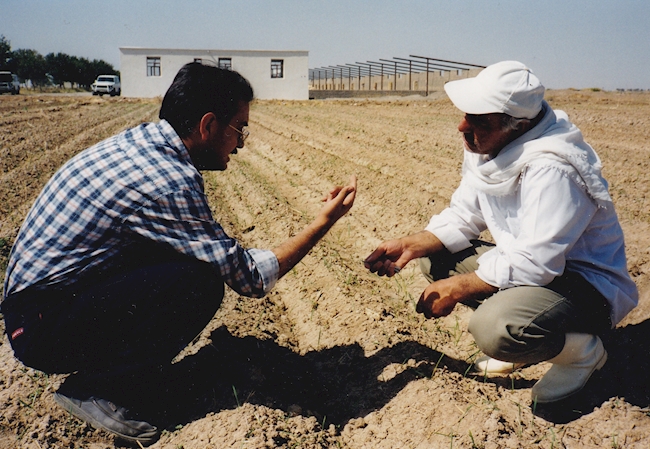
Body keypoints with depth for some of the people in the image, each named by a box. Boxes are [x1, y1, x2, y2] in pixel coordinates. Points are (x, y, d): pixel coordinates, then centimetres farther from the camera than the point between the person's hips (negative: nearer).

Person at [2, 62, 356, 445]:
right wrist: (323, 223, -9)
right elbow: (252, 278, -19)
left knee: (192, 255, 5)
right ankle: (92, 389, -6)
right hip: (43, 329, -9)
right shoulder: (169, 183, -25)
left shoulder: (138, 140, 2)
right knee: (200, 283, -23)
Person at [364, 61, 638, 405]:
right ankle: (510, 335, 9)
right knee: (434, 256, -1)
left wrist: (456, 289, -23)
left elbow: (533, 264, -32)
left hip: (588, 284, -8)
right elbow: (462, 216, 4)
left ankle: (581, 349, -1)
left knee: (494, 329, -34)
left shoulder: (551, 169, -31)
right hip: (527, 262, 9)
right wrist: (411, 245, -11)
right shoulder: (486, 148, -4)